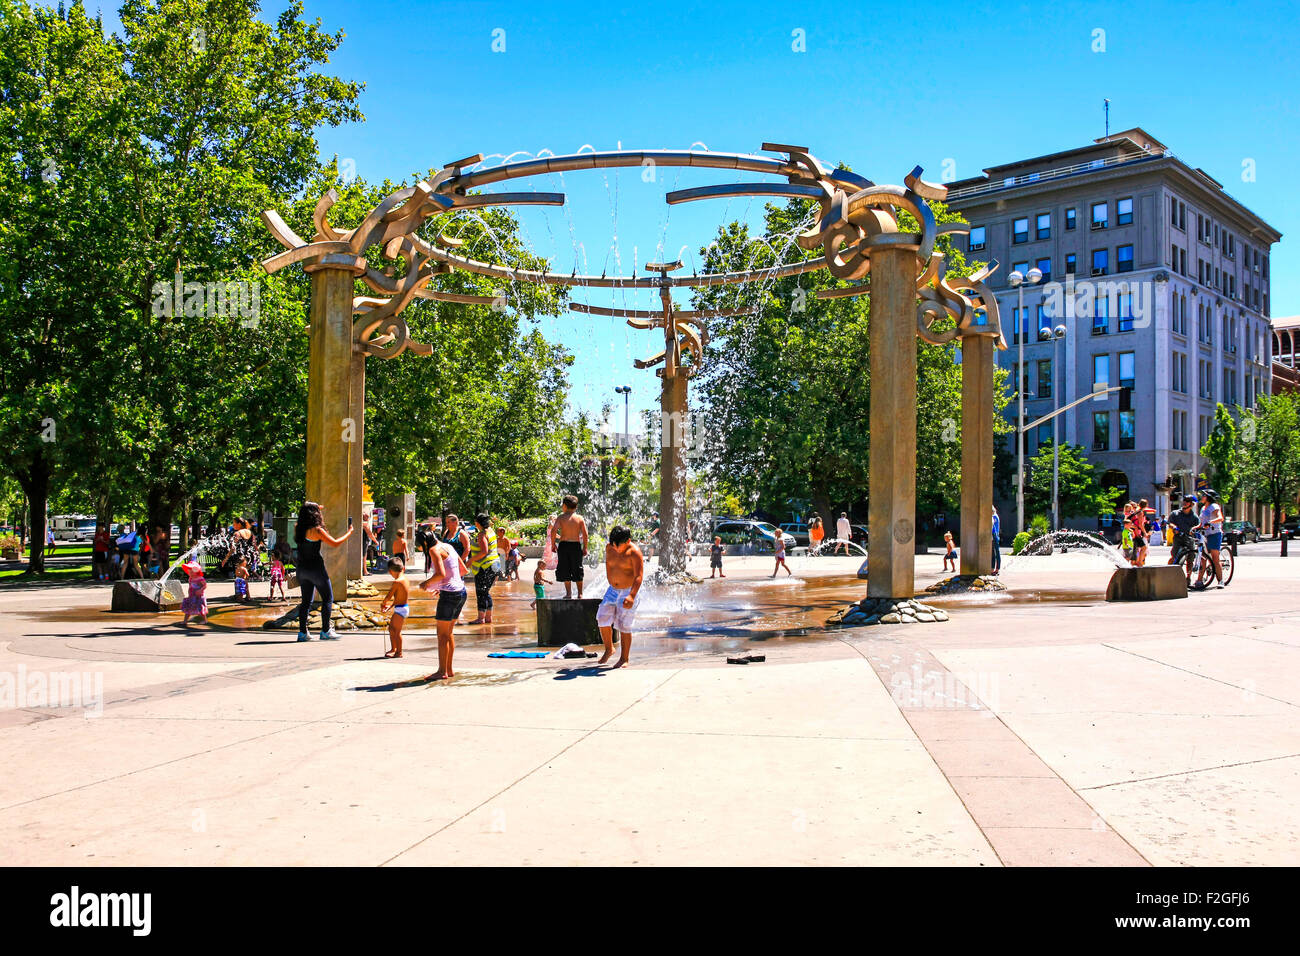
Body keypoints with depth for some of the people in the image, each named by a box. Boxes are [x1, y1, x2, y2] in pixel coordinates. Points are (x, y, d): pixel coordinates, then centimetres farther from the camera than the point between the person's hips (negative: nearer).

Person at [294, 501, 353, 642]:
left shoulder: (298, 529, 4)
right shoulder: (317, 530, -16)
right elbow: (335, 543, -12)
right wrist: (349, 532, 1)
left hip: (302, 568, 7)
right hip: (316, 568, -7)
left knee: (306, 600, 14)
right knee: (328, 599, 6)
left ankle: (302, 632, 12)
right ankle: (325, 631, 6)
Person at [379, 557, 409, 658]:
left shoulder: (396, 582, -20)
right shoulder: (404, 578, 8)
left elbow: (388, 597, -15)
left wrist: (382, 605, 3)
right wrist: (390, 606, 16)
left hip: (401, 609, -10)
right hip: (404, 607, 10)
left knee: (397, 631, -1)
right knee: (391, 627, 19)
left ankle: (399, 652, 8)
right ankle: (393, 649, 28)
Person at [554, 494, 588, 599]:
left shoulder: (561, 517, 0)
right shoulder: (580, 518, 2)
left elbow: (554, 531, -10)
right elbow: (585, 534, -3)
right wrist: (585, 548, 3)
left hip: (563, 544, -1)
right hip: (576, 545, 1)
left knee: (565, 570, 9)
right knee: (577, 570, 9)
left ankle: (568, 592, 6)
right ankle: (580, 593, 11)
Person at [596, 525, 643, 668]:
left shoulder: (634, 552, -19)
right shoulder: (609, 548, 0)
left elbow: (638, 576, -26)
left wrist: (631, 596, -39)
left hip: (629, 591, -6)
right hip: (612, 590, 6)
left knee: (624, 626, -5)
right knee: (603, 619, 0)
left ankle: (624, 659, 7)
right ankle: (609, 649, 22)